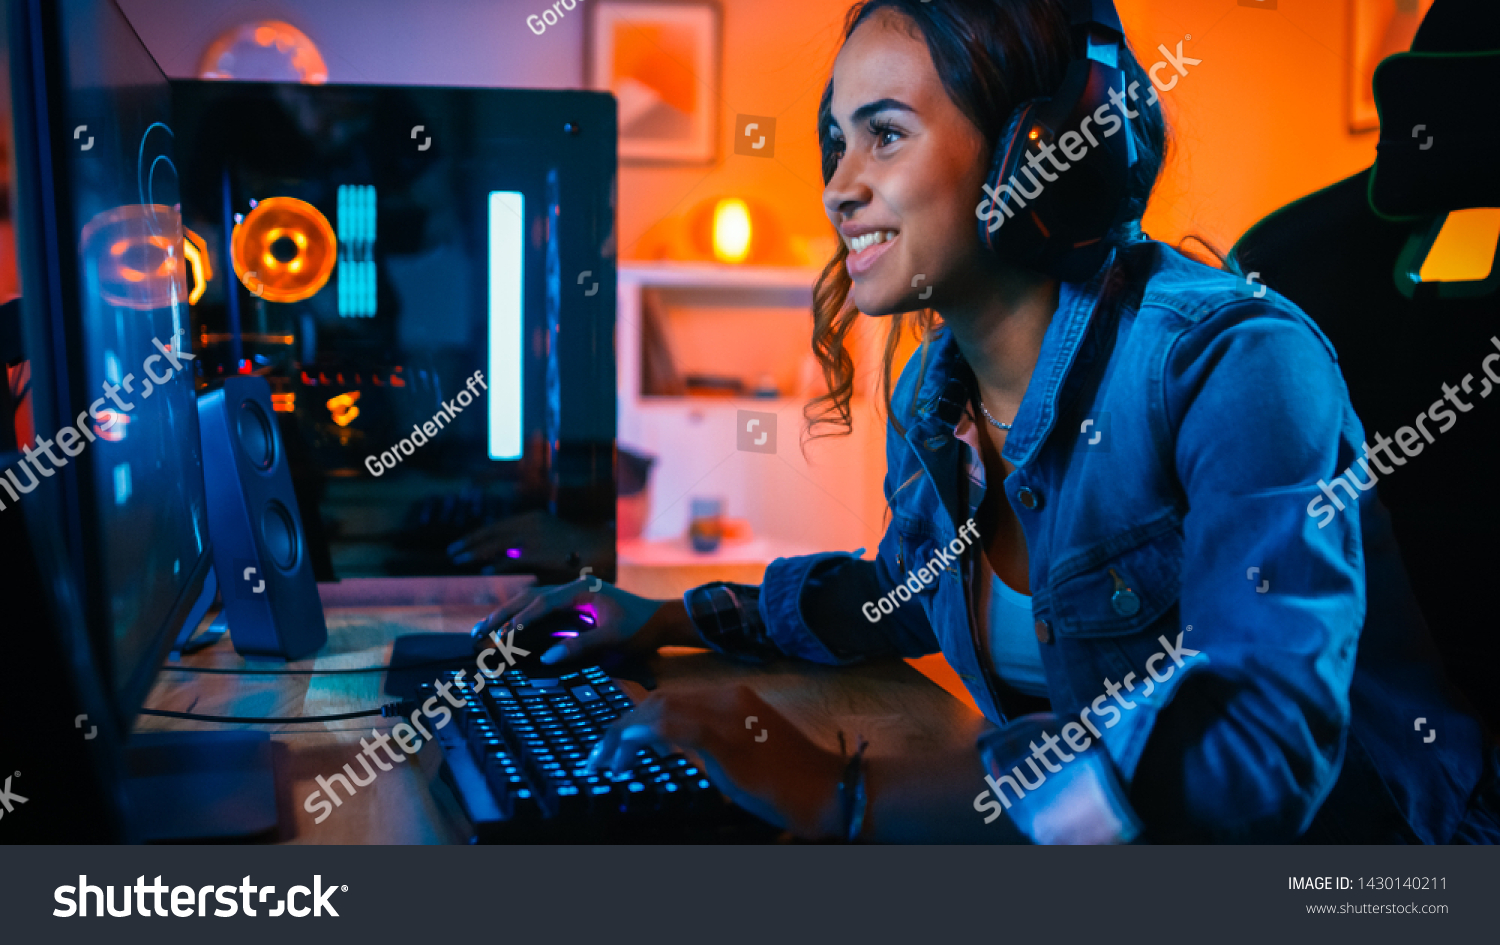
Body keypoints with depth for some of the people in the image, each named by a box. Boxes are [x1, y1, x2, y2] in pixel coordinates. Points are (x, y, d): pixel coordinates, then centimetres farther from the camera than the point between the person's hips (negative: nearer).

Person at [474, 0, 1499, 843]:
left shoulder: (1233, 363, -21)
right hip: (1073, 844, 6)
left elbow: (1261, 741, -31)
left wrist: (841, 793, -34)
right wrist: (672, 620, 9)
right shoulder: (932, 394, 0)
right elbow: (908, 589, 19)